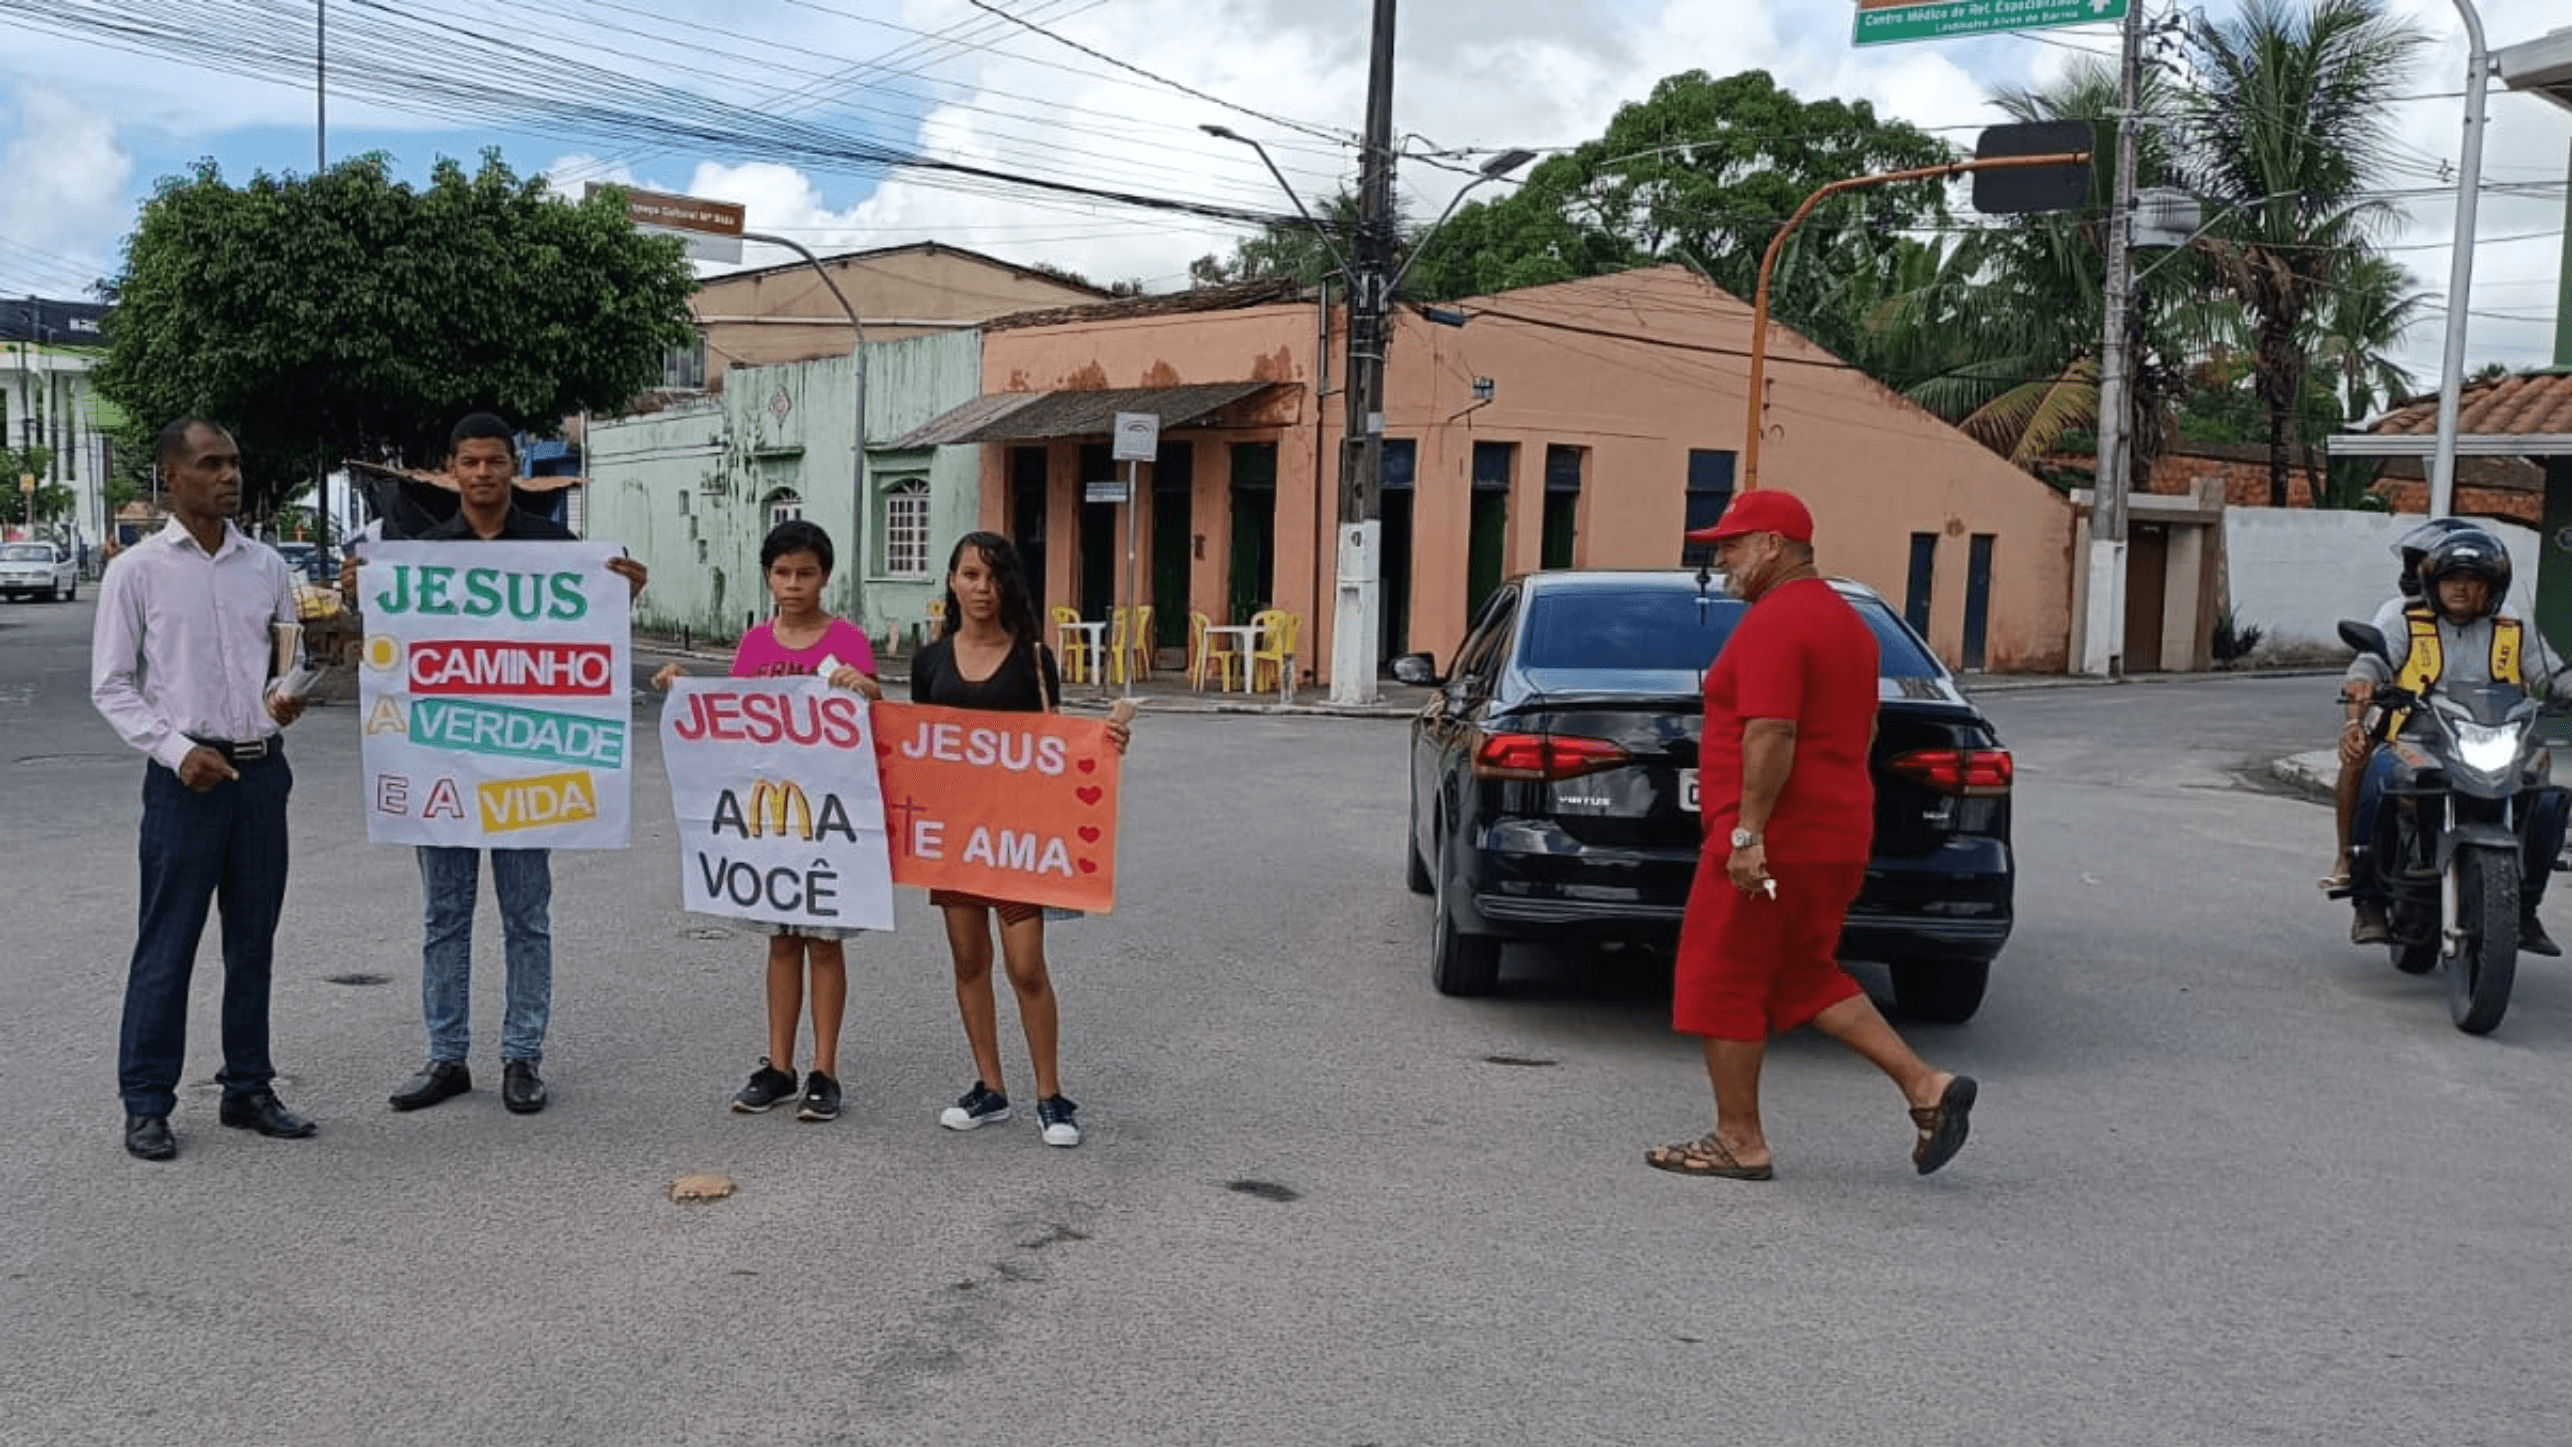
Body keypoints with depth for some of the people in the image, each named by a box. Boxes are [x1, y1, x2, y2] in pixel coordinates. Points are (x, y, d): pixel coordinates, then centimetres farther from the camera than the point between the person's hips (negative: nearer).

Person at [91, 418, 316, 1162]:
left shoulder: (266, 565, 8)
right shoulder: (138, 570, -3)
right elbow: (110, 686, -2)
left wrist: (288, 695, -8)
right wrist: (178, 751, -13)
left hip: (262, 771, 4)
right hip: (186, 777, -4)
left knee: (253, 941, 11)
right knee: (166, 944, 0)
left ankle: (248, 1090, 21)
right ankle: (146, 1103, 10)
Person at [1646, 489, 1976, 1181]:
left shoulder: (1773, 622, -15)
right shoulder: (1844, 618, 17)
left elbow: (1771, 735, -24)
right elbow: (1861, 730, 22)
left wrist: (1748, 833, -24)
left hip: (1768, 843, -10)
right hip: (1836, 837, 10)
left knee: (1723, 986, 1)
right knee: (1804, 980, 19)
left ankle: (1739, 1142, 8)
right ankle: (1926, 1084, 11)